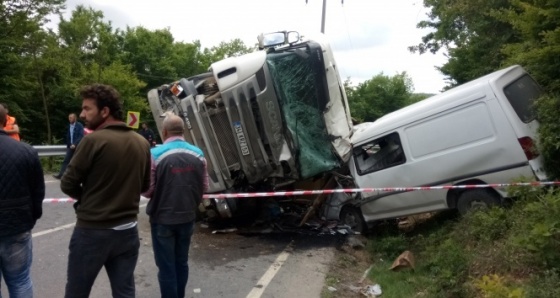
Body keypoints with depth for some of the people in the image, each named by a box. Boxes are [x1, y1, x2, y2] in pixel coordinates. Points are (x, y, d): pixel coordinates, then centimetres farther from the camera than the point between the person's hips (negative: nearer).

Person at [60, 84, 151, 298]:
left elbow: (67, 184, -8)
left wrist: (86, 197, 10)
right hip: (128, 231, 5)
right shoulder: (142, 143, 2)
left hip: (92, 231, -5)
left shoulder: (94, 140, -16)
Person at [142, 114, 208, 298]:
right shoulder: (198, 154, -1)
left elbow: (147, 190, -13)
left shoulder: (155, 154, -15)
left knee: (166, 266, 7)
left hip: (163, 218, -4)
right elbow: (204, 187, 6)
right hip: (188, 217, 5)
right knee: (181, 262, 18)